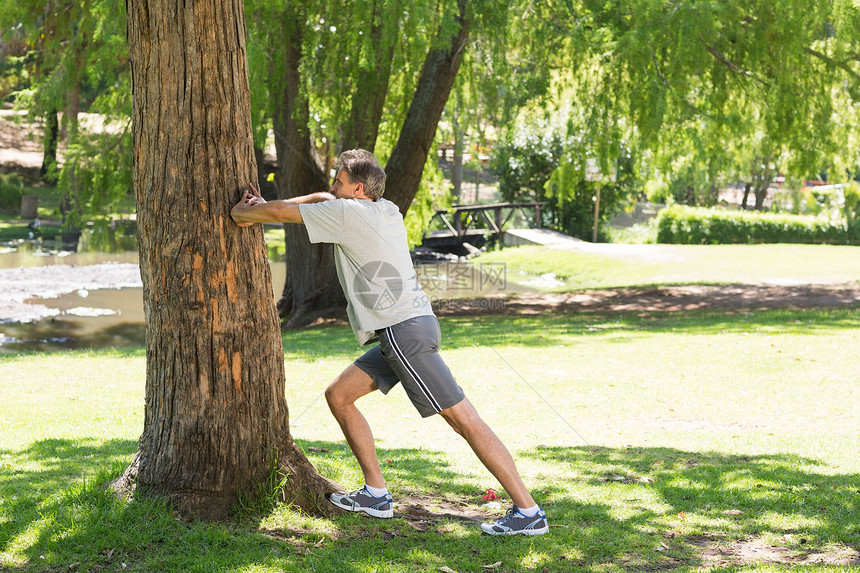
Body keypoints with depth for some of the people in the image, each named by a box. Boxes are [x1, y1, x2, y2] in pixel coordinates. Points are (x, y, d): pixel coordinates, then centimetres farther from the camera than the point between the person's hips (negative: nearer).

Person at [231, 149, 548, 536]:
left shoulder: (348, 213, -8)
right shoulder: (386, 211, 17)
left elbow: (280, 213, -1)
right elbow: (323, 199, 31)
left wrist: (243, 213, 18)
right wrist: (262, 208, 24)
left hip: (405, 331, -10)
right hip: (403, 331, 10)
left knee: (463, 419, -10)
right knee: (339, 396, 14)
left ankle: (529, 512, -10)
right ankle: (376, 495, 16)